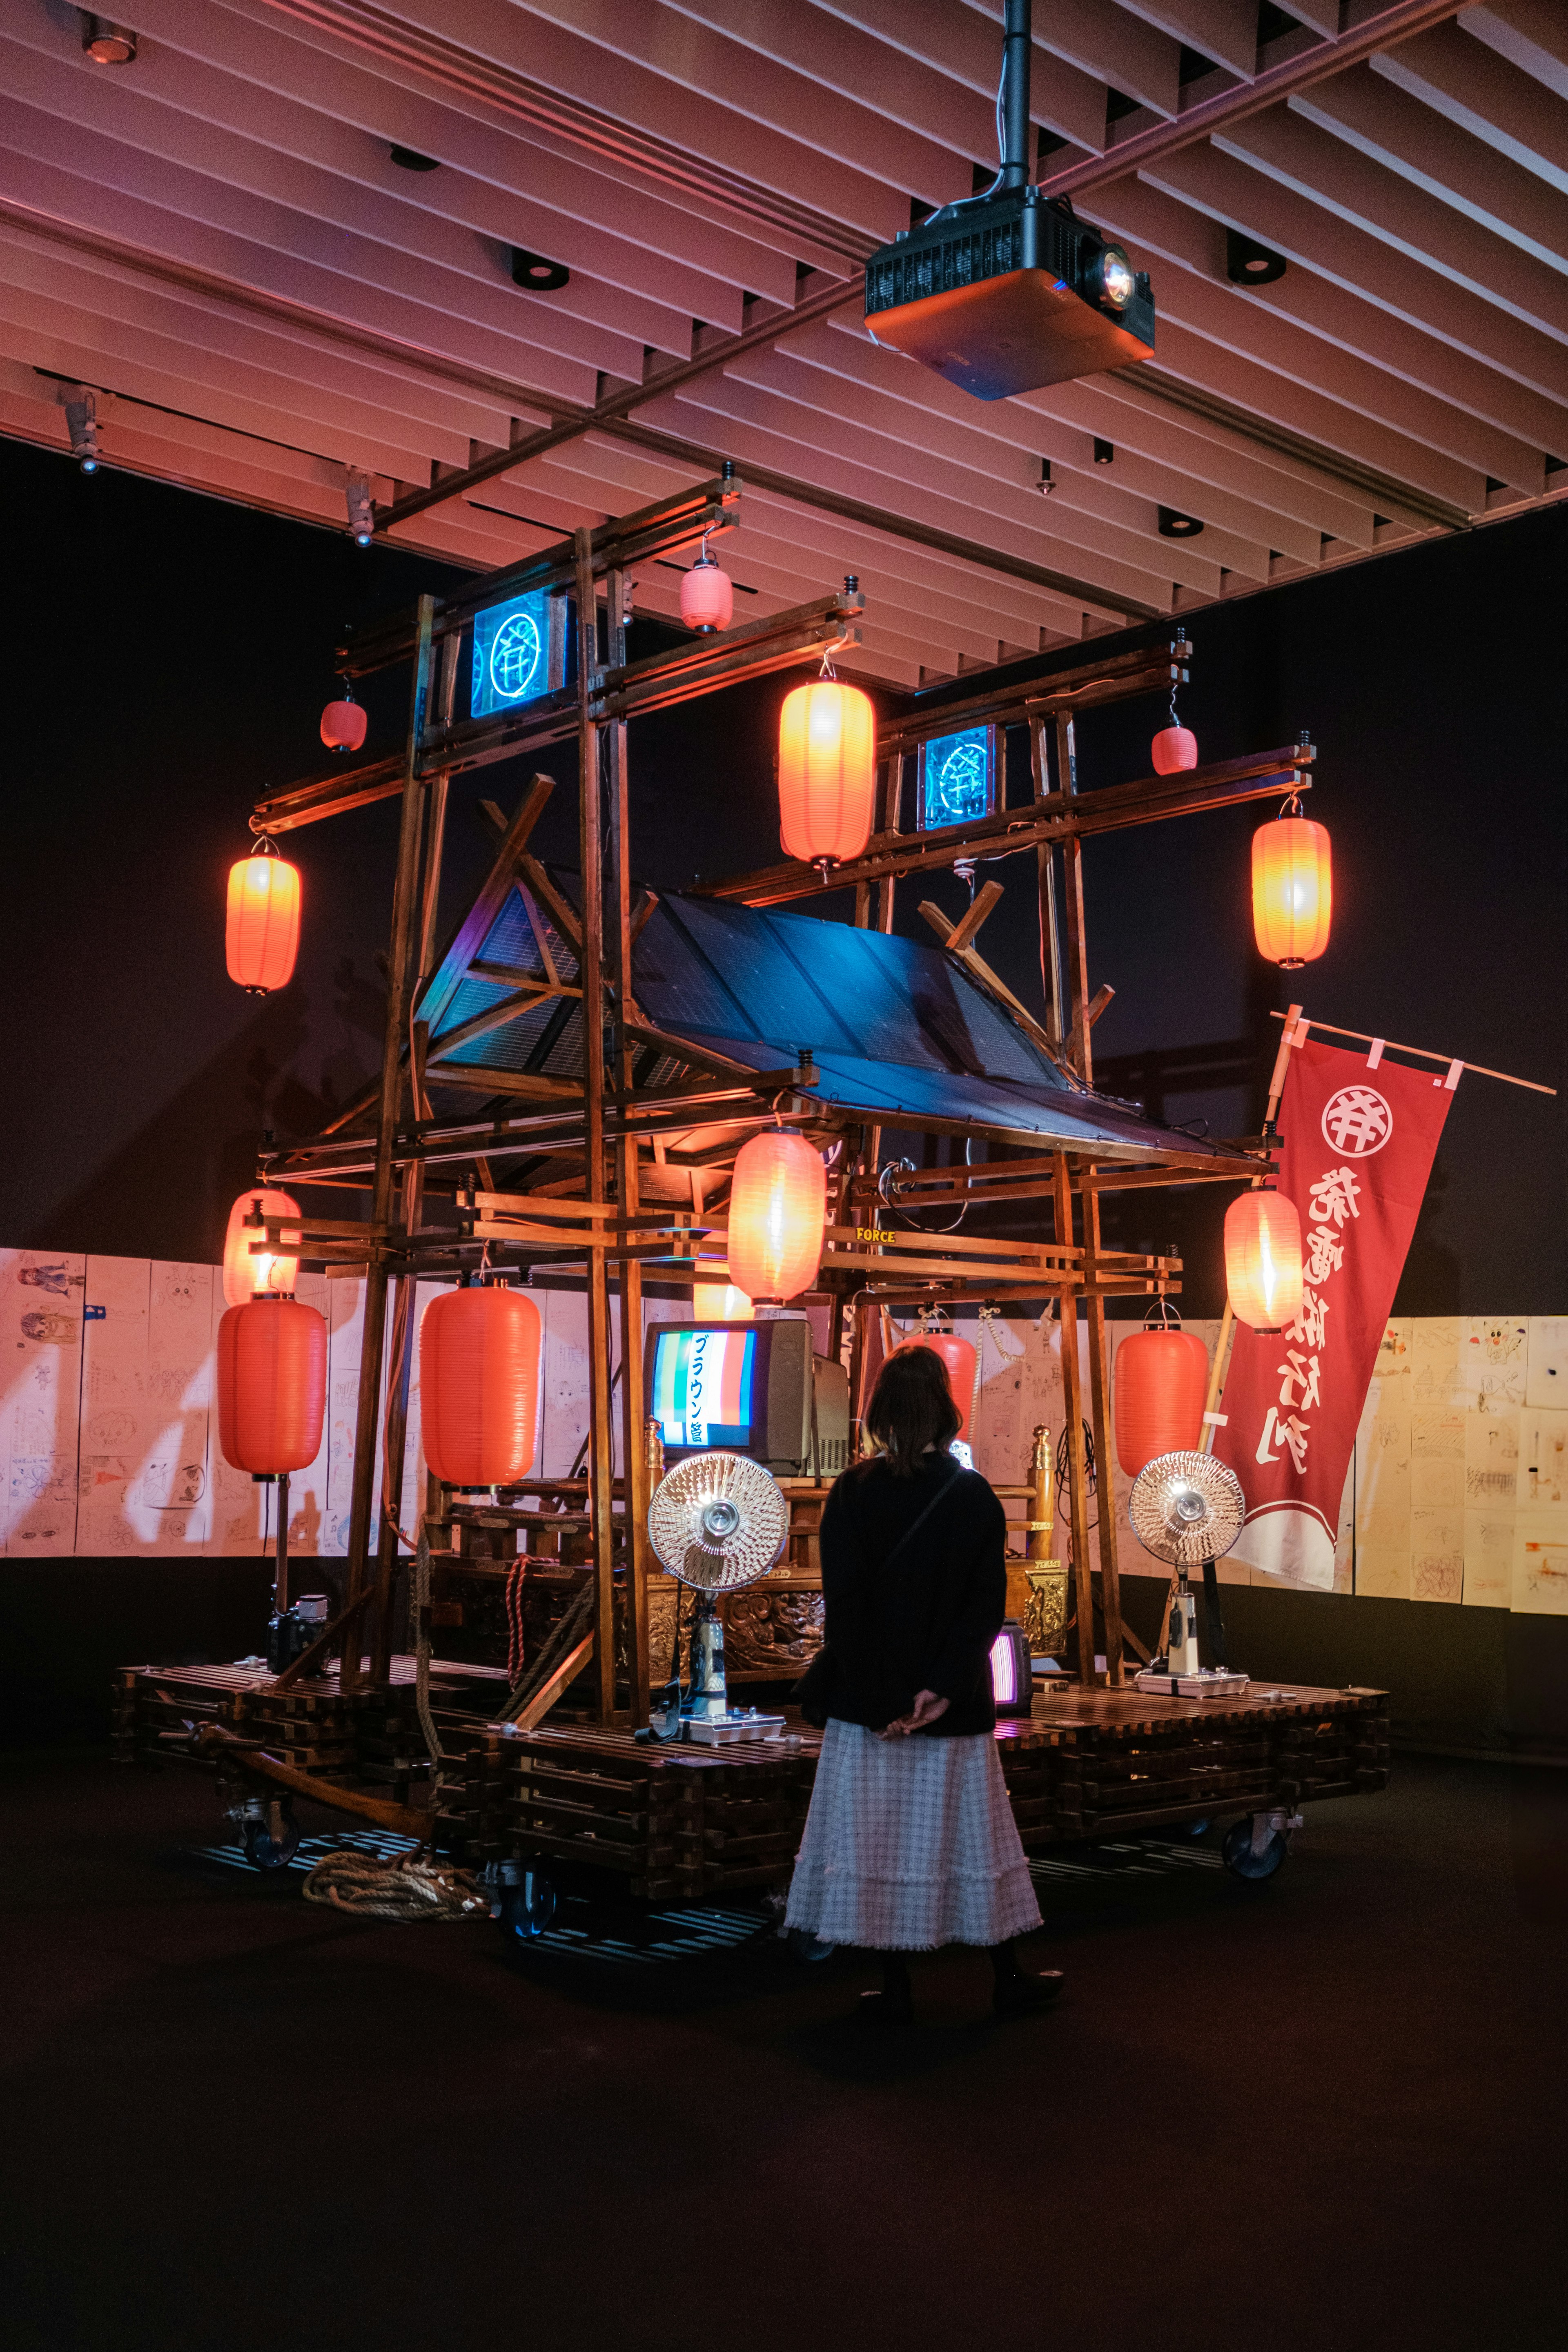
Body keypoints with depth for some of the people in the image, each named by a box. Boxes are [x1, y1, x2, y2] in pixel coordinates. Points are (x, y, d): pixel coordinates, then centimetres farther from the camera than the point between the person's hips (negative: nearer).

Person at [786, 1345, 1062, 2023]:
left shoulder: (852, 1493, -7)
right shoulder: (976, 1497, -3)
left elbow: (843, 1605, -11)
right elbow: (987, 1606, -9)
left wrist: (877, 1702, -9)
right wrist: (941, 1687, -12)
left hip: (868, 1700, -2)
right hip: (955, 1704, 2)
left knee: (878, 1835, 7)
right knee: (968, 1833, 12)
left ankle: (896, 1989, 11)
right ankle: (1008, 1978, 22)